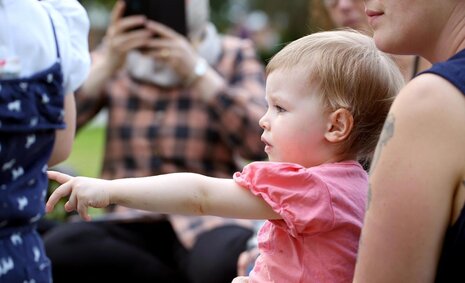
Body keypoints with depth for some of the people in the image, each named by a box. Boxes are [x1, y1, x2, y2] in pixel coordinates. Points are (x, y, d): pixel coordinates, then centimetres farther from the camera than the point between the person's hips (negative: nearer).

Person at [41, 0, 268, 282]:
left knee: (226, 260, -40)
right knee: (57, 249, -30)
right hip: (133, 222, 4)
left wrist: (196, 71, -17)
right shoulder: (115, 55, 11)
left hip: (211, 216, -3)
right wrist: (107, 65, -16)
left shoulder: (234, 55, 7)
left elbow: (259, 142, -10)